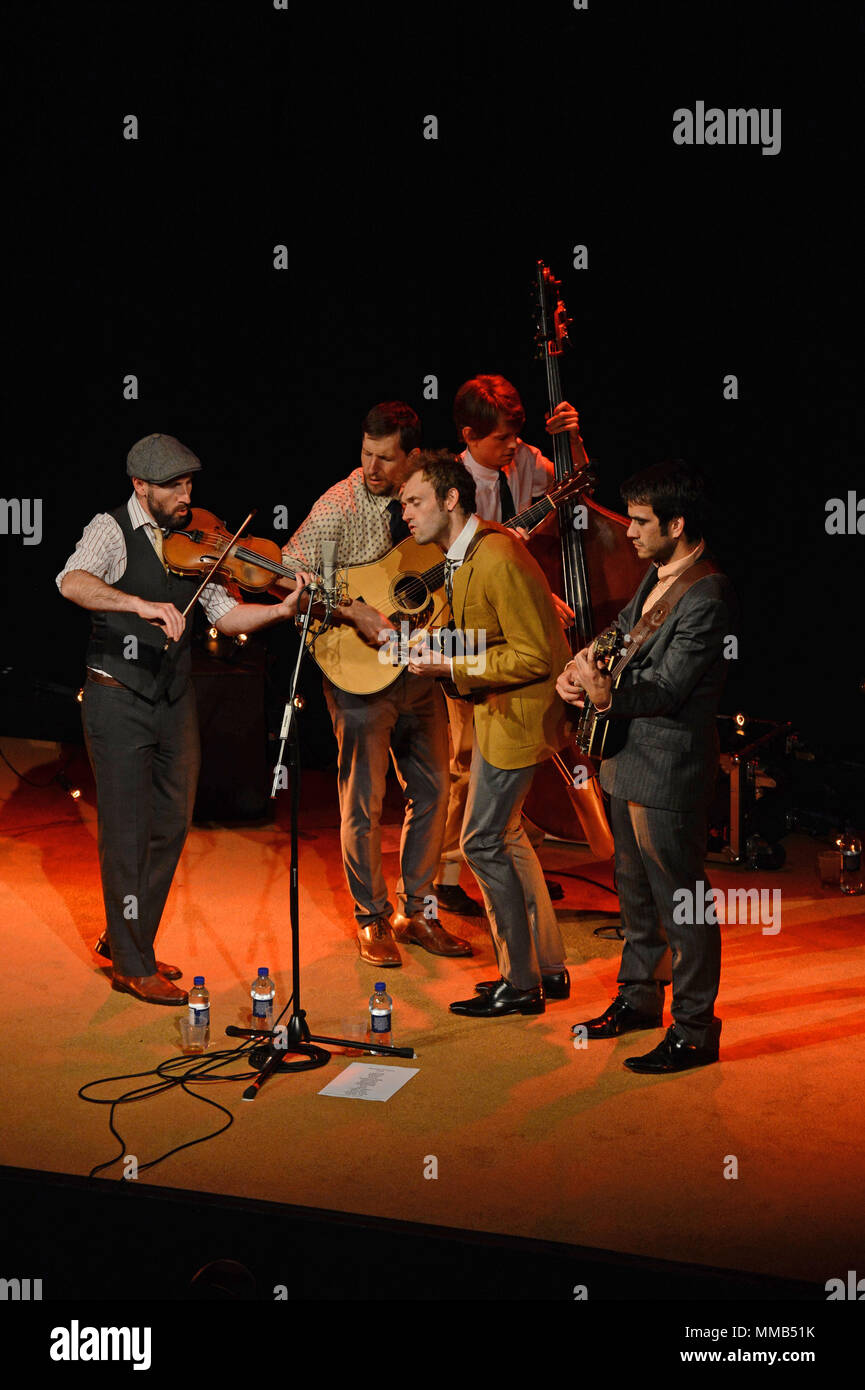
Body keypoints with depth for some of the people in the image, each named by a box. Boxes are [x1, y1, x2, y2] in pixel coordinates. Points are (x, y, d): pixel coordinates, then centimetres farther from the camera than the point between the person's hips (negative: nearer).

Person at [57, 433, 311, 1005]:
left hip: (175, 699, 6)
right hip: (120, 701, -6)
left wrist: (282, 610, -15)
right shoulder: (112, 530, -10)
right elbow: (72, 581, -30)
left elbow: (225, 614, 2)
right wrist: (142, 604, -44)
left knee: (171, 826, 13)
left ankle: (125, 937, 32)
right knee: (128, 833, 0)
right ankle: (133, 966, 13)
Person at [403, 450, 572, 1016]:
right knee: (506, 836, 17)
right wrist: (438, 649, 4)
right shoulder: (464, 554, 8)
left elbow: (535, 656, -25)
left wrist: (451, 666, -23)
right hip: (500, 709, 11)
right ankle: (548, 966, 28)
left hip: (517, 714, -11)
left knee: (483, 842, -4)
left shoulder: (498, 559, -24)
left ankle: (522, 984, 8)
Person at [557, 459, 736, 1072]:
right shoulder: (655, 577, 9)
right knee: (636, 890, 22)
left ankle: (695, 1031, 14)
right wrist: (579, 670, -4)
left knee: (681, 905, 1)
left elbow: (667, 687, -24)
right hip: (629, 760, 10)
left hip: (670, 772, -10)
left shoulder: (709, 596, -20)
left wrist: (609, 696, -40)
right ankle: (639, 998, 38)